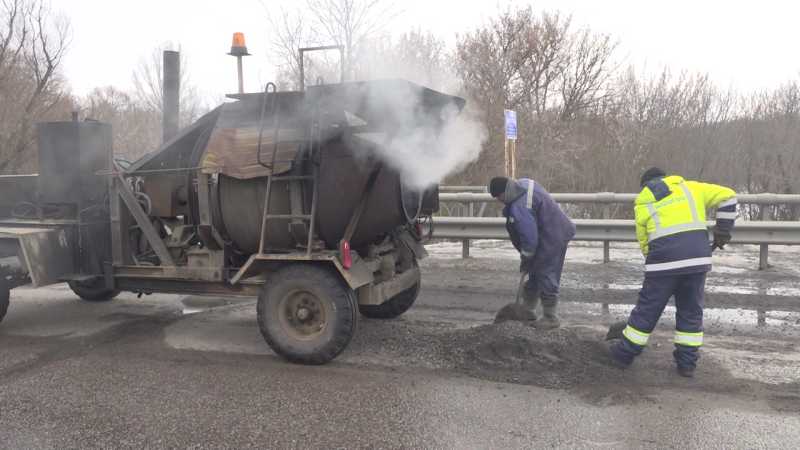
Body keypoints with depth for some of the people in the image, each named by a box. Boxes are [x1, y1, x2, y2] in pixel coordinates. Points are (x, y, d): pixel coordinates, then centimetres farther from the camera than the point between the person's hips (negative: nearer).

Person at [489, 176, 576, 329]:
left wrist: (525, 260, -10)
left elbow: (529, 237, -24)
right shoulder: (523, 183, 3)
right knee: (535, 273, 17)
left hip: (553, 239, -11)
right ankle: (527, 309, 28)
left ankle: (551, 318, 3)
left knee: (546, 276, -6)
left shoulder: (520, 207, -28)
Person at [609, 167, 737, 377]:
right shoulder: (689, 188, 18)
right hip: (698, 257, 2)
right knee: (691, 311, 14)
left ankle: (625, 353, 21)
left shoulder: (642, 203, 15)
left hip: (664, 259, -2)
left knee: (648, 309, 9)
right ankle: (687, 362, 20)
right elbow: (727, 196, 14)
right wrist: (723, 231, 17)